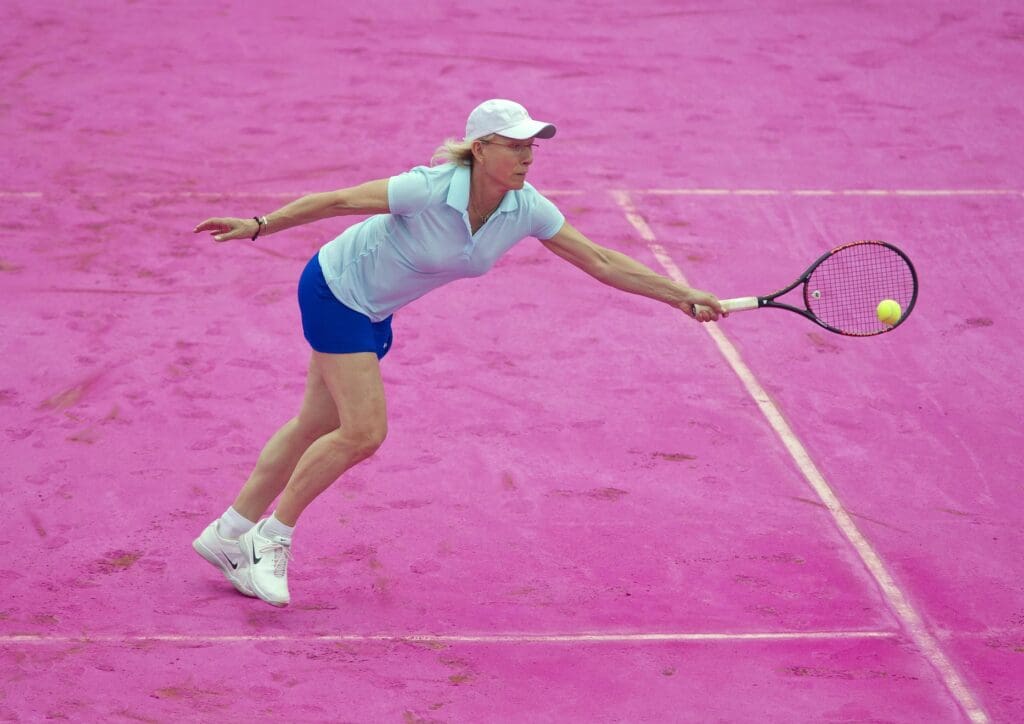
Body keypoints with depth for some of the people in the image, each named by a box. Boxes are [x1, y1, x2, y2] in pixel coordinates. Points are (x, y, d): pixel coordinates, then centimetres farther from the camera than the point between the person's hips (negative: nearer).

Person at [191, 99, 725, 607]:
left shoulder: (526, 210, -16)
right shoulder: (427, 190, -32)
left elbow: (601, 262, -10)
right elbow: (336, 201, -21)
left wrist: (684, 297, -13)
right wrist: (259, 226, -17)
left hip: (373, 312, 7)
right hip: (333, 289, -7)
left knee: (316, 426, 12)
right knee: (364, 431, -13)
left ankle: (228, 534, 24)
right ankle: (271, 539, 3)